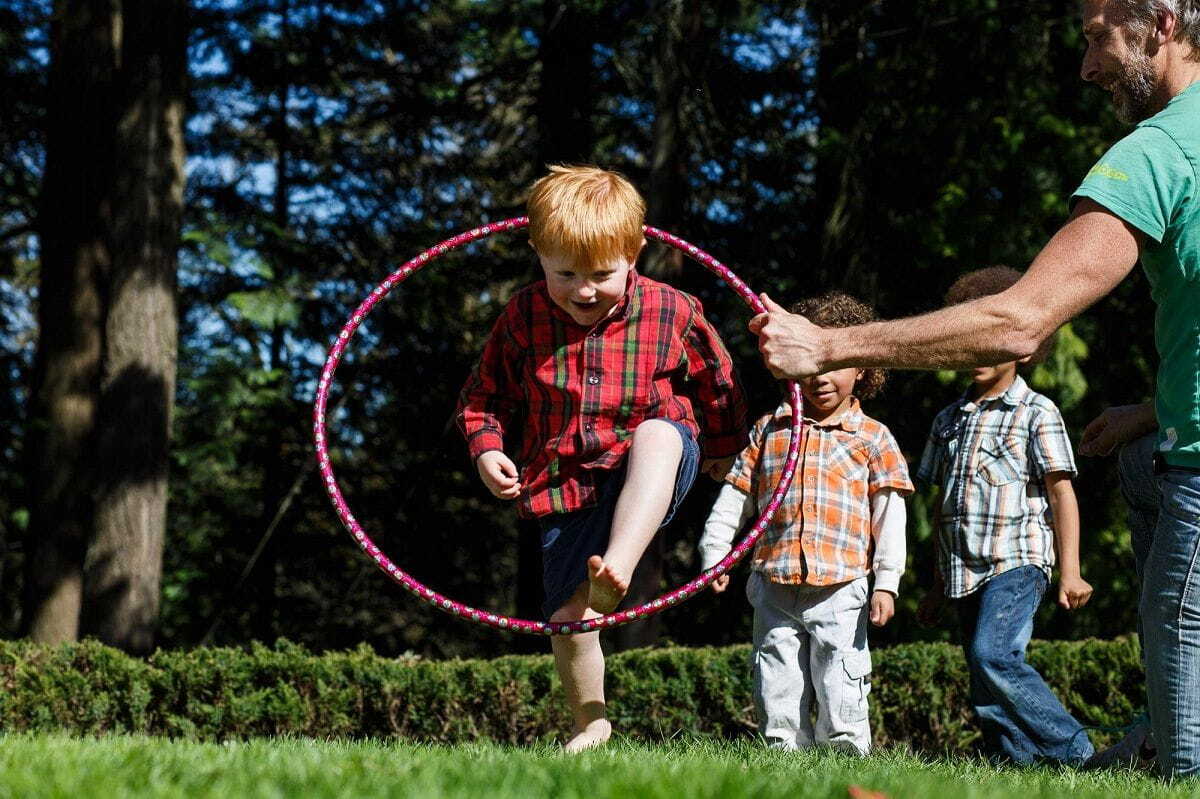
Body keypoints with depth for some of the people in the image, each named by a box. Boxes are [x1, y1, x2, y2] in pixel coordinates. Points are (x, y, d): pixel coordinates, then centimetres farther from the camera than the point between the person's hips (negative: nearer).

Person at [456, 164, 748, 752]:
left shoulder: (672, 312, -7)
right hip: (564, 485, 2)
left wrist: (724, 447, 25)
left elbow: (716, 383, 12)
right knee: (567, 617, 0)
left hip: (651, 477, -2)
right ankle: (589, 722, 27)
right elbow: (483, 395, 9)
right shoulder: (522, 318, -4)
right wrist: (487, 449, -9)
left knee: (658, 434, -38)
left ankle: (617, 571, -52)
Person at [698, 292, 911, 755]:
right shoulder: (770, 430, 11)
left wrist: (886, 583, -3)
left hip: (840, 593, -2)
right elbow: (735, 496, 14)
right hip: (775, 589, 2)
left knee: (841, 697, -5)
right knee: (777, 692, 5)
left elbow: (889, 515, 3)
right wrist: (715, 554, 7)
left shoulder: (872, 438, 5)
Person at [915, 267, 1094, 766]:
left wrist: (1070, 570, -13)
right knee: (986, 692, 3)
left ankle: (1072, 751, -18)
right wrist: (938, 587, 22)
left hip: (1016, 562, -7)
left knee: (992, 655, -25)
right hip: (965, 573, 7)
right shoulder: (949, 420, 18)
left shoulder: (1035, 412, 0)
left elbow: (1061, 492, -4)